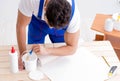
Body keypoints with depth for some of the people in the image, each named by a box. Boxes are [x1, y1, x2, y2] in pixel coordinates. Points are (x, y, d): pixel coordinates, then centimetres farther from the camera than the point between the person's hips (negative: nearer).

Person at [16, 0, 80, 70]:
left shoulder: (74, 14, -40)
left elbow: (72, 48, -29)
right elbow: (21, 25, -27)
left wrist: (46, 51, -43)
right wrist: (22, 52, -30)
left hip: (61, 26, 0)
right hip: (37, 21, 0)